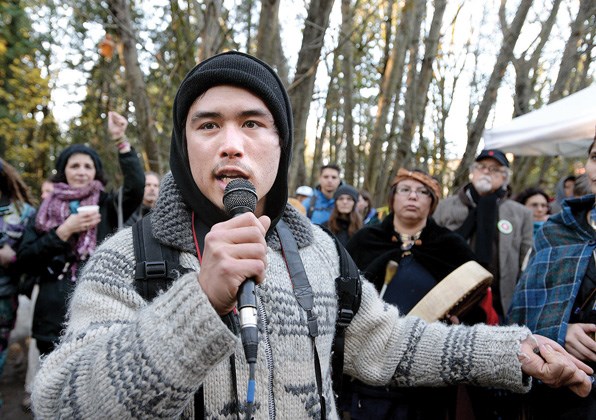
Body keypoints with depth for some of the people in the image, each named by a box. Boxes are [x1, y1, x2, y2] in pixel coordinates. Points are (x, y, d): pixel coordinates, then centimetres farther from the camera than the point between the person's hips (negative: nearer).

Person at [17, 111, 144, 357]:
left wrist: (120, 140, -17)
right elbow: (25, 256, 4)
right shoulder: (47, 209, 12)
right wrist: (64, 231, -8)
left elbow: (136, 188, -13)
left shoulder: (106, 205, 7)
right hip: (54, 312, 2)